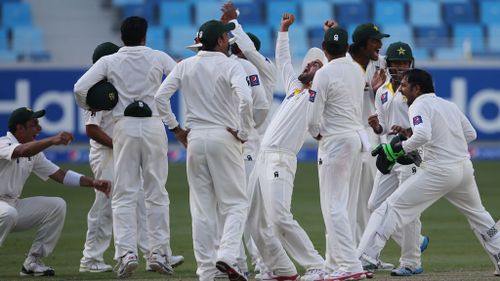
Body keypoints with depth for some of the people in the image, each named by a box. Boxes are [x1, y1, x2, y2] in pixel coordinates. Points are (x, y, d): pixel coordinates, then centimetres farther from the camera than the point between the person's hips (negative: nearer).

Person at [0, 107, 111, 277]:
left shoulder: (34, 152, 12)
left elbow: (59, 175, 9)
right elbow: (22, 151, -38)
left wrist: (93, 183, -2)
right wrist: (53, 140, -50)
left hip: (14, 204, 8)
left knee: (57, 205, -4)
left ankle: (32, 261, -3)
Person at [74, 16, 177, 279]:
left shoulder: (109, 61, 2)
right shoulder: (158, 58, 4)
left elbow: (80, 88, -6)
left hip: (124, 127, 0)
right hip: (154, 126, 1)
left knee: (124, 194, 1)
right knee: (157, 193, 8)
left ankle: (126, 252, -12)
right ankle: (159, 253, 7)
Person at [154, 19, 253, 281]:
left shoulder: (185, 66, 6)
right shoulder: (230, 66, -6)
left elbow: (160, 97, 0)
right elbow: (245, 99, -22)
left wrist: (175, 128, 7)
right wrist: (243, 132, -10)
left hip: (195, 139, 4)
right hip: (225, 138, -4)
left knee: (201, 207, 8)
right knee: (235, 203, 4)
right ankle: (227, 255, -18)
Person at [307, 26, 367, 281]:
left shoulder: (324, 74, -14)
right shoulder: (357, 71, 8)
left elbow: (313, 119, -14)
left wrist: (317, 134, 5)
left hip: (335, 142, -8)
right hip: (357, 137, 8)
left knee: (334, 206, -9)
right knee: (338, 205, 15)